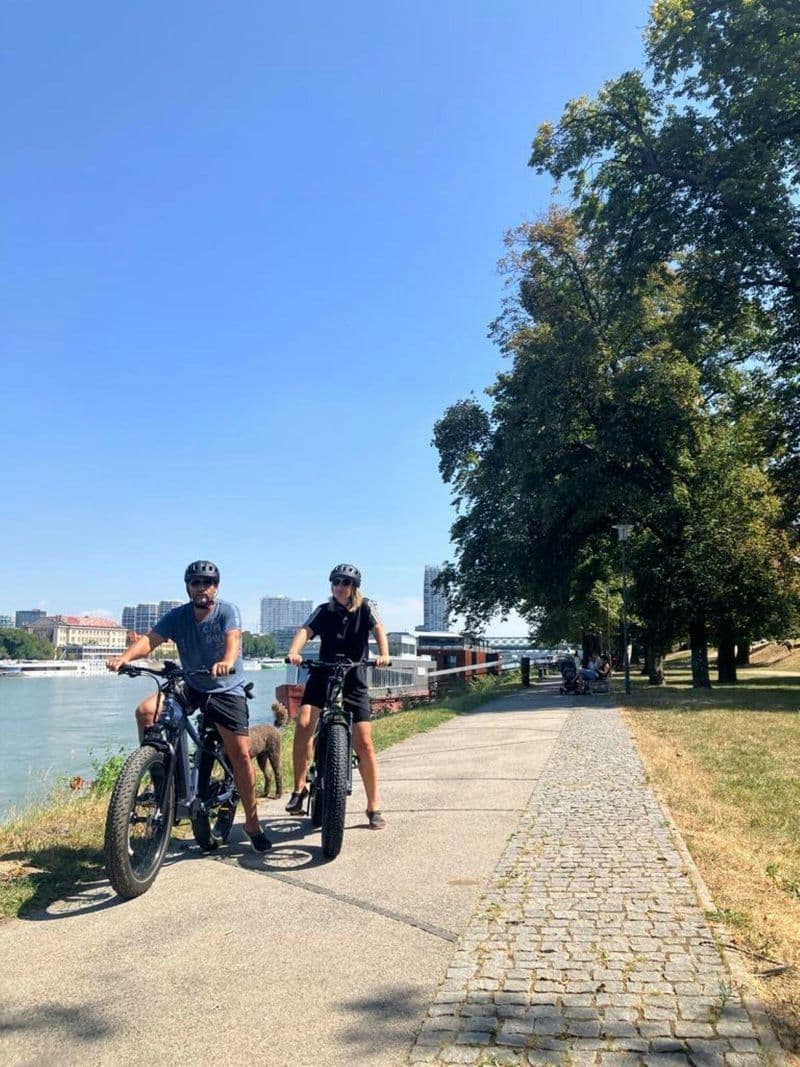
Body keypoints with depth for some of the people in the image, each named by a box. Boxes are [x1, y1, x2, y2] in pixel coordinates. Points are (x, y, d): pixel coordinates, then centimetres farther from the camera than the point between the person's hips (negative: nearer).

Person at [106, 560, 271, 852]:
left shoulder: (227, 611, -13)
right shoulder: (178, 616, -4)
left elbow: (233, 638, -32)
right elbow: (151, 639, -16)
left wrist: (226, 662, -54)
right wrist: (125, 657, -37)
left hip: (227, 689, -3)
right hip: (191, 686, 3)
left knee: (241, 753, -8)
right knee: (145, 710, -22)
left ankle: (252, 823, 8)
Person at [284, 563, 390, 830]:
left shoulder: (365, 608, 0)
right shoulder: (323, 611, 3)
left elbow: (378, 629, -17)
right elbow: (305, 631, -14)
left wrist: (383, 654, -37)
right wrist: (293, 652, -36)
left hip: (354, 682, -1)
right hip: (322, 677, 1)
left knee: (363, 743, -6)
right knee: (303, 724, -23)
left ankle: (374, 806, 8)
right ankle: (299, 788, -7)